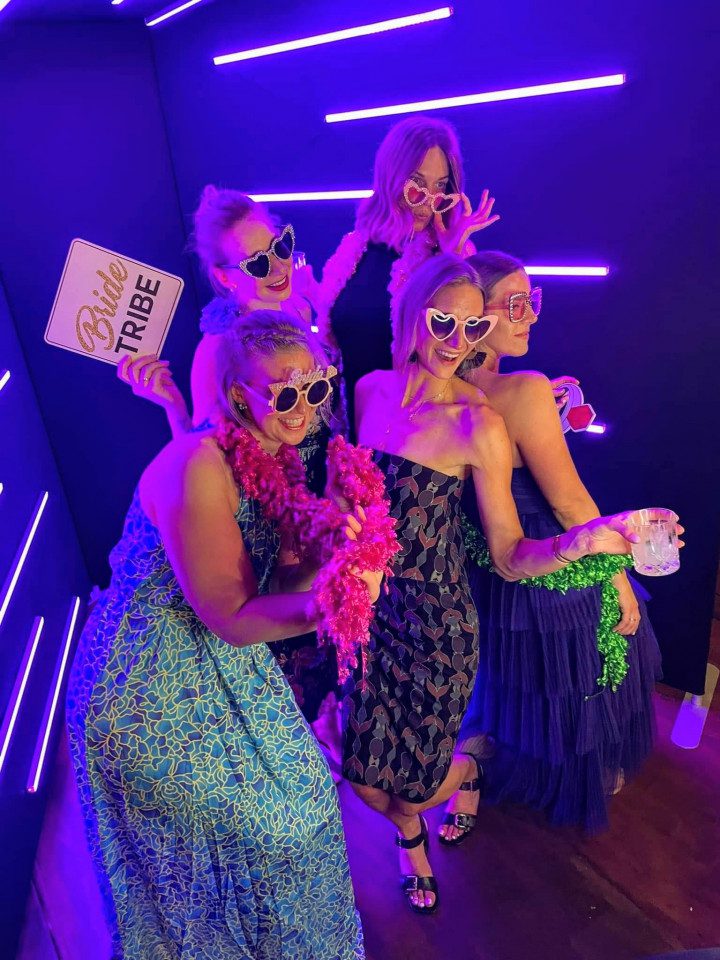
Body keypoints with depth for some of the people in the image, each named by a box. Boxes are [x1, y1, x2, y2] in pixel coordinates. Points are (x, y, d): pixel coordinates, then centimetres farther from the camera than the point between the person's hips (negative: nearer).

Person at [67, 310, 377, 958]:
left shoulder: (274, 462, -2)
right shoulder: (197, 468, -29)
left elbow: (273, 581, -4)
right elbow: (231, 616, -26)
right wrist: (316, 606, -42)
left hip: (221, 664, 8)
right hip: (148, 686, -8)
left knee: (303, 792, 20)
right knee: (273, 825, 6)